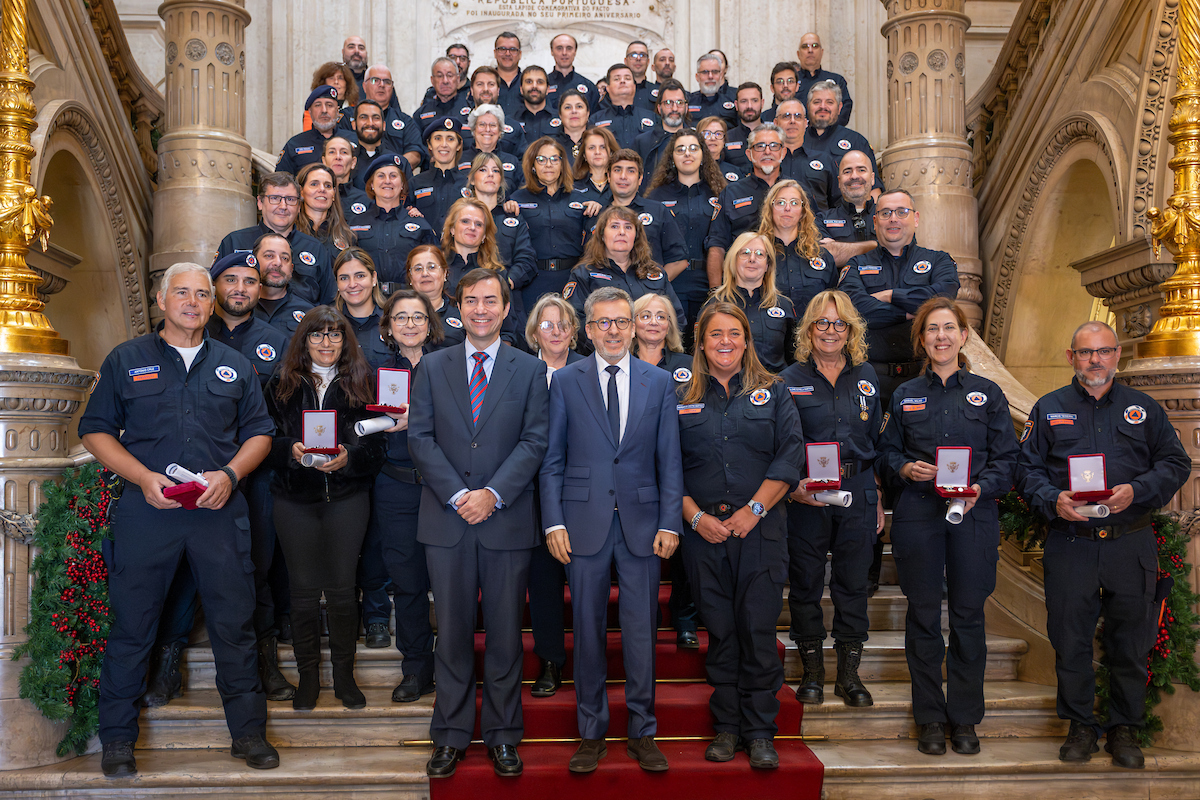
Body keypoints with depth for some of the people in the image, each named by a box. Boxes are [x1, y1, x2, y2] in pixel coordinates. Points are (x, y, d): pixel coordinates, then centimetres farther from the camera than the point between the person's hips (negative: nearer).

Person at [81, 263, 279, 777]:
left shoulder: (235, 366, 13)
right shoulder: (126, 360, 8)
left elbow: (259, 432, 13)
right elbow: (96, 430, 5)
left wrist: (230, 474, -6)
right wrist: (143, 477, -9)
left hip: (220, 511, 1)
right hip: (145, 509, -1)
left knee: (235, 623, 3)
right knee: (131, 625, 4)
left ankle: (248, 732, 16)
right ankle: (117, 740, 19)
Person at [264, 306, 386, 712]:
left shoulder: (360, 384, 5)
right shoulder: (282, 384, 7)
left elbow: (376, 446, 1)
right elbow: (266, 439, 4)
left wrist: (348, 456, -17)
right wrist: (292, 450, -15)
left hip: (347, 498, 0)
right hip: (295, 499, 0)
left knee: (342, 587, 3)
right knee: (303, 588, 5)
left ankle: (344, 674, 18)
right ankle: (307, 675, 19)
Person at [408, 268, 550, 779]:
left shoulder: (530, 369, 5)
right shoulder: (433, 367, 8)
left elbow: (534, 441, -2)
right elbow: (420, 438, 2)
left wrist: (493, 494, -13)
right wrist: (457, 495, -10)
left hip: (507, 521, -1)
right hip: (446, 521, 1)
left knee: (505, 634, 6)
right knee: (452, 632, 7)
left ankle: (502, 735, 20)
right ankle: (451, 735, 20)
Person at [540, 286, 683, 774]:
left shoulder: (659, 383, 7)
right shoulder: (565, 382, 5)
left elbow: (669, 460, 6)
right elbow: (552, 459, 4)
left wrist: (670, 523, -2)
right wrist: (554, 522, -4)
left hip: (642, 522, 1)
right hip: (585, 522, 0)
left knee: (641, 632, 5)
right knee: (588, 630, 7)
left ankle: (642, 733, 19)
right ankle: (592, 733, 21)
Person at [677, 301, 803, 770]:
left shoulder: (772, 393, 9)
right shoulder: (682, 399, 10)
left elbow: (789, 458, 0)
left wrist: (754, 509, -9)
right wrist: (696, 516, -6)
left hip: (760, 529, -1)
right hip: (704, 530, 1)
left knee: (759, 629, -2)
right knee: (720, 630, 5)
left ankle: (760, 731, 10)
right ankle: (727, 726, 17)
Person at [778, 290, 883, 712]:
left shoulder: (865, 376, 10)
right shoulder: (790, 380, 1)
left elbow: (877, 440, 14)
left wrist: (878, 498, 10)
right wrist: (792, 487, -14)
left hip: (858, 491, 2)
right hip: (806, 495, -2)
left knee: (853, 581, 6)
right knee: (806, 581, 5)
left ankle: (849, 673, 19)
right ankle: (812, 671, 19)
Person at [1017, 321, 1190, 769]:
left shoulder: (1144, 409, 10)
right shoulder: (1048, 409, 8)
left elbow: (1175, 463, 6)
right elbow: (1027, 468, 5)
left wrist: (1137, 491, -11)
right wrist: (1053, 500, -13)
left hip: (1131, 543, 1)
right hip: (1070, 543, 0)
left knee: (1131, 641, 6)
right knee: (1070, 640, 4)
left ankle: (1125, 728, 22)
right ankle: (1080, 725, 19)